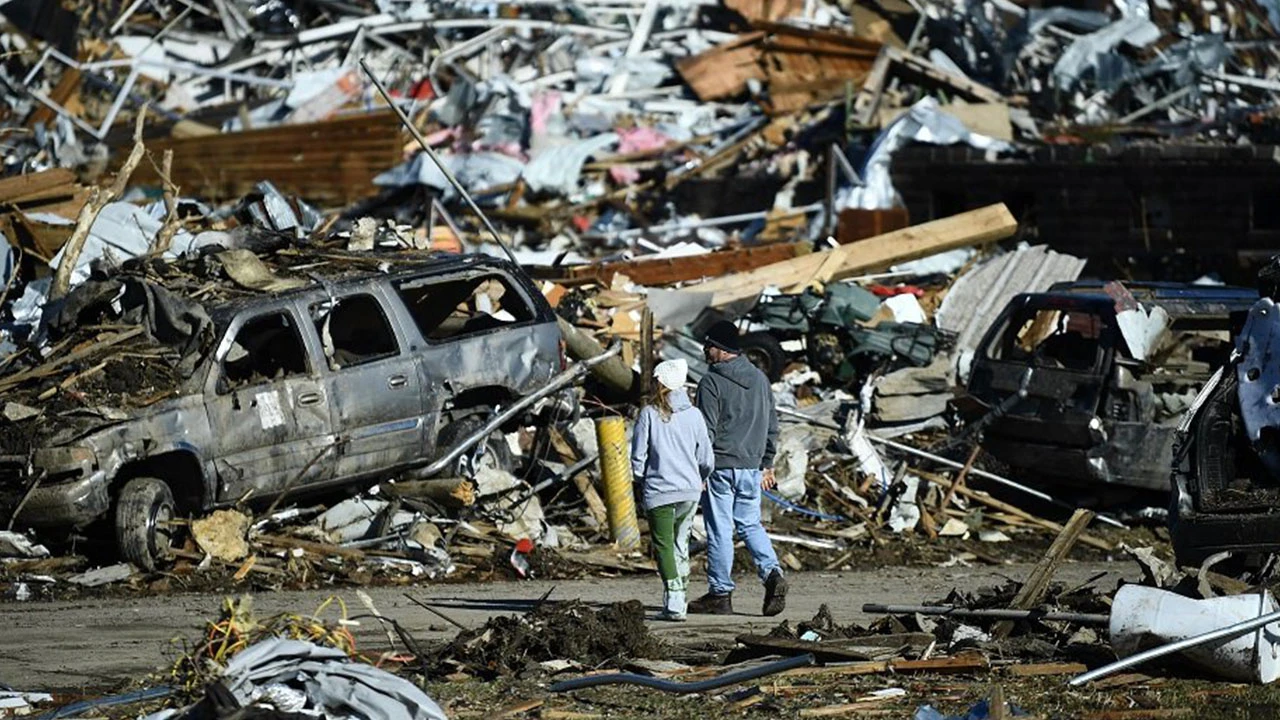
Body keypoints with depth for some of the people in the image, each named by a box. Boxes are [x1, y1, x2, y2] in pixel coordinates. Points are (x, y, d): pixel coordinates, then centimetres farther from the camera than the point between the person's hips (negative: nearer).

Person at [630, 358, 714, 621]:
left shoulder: (649, 414, -8)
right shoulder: (694, 415, 1)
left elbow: (638, 457, -5)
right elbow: (706, 460, 5)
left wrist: (642, 482, 13)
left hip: (658, 491, -3)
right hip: (690, 491, 3)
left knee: (664, 545, 0)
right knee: (681, 543, 17)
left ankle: (674, 605, -12)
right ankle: (679, 600, 20)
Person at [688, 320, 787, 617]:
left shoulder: (712, 382, -11)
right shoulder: (760, 379, 11)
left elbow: (707, 430, -13)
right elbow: (772, 427, 16)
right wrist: (767, 465, 22)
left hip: (720, 468, -6)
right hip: (752, 469, 6)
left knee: (720, 530, 0)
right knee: (750, 525, 15)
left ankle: (720, 593, 5)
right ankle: (772, 573, -6)